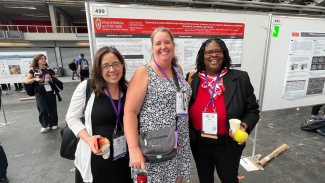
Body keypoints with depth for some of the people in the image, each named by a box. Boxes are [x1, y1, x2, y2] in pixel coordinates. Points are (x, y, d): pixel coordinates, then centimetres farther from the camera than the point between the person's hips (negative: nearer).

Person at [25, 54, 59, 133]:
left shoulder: (50, 70, 3)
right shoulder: (33, 70, 2)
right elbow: (27, 81, 0)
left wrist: (50, 79, -14)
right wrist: (35, 79, -17)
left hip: (50, 91, 1)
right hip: (39, 92, -1)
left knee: (52, 108, 4)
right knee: (43, 109, -10)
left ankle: (53, 123, 24)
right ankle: (45, 125, 11)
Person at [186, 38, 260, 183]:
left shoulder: (240, 79, -10)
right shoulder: (192, 79, -7)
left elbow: (252, 110, -3)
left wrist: (243, 126, -21)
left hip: (227, 145, -1)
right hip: (199, 144, 2)